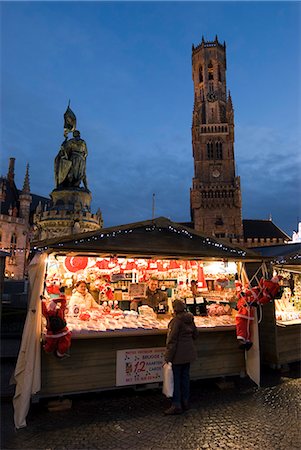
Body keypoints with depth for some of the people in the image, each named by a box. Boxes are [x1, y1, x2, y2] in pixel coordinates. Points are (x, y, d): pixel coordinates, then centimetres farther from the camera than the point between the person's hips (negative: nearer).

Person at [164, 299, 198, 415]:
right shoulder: (190, 319, 4)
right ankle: (185, 402, 26)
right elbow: (195, 335, 15)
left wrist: (168, 357, -16)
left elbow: (172, 340, -19)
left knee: (175, 378, 3)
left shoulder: (176, 320, -19)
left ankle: (176, 405, 9)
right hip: (189, 353, 8)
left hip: (178, 354, -8)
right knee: (185, 376, 16)